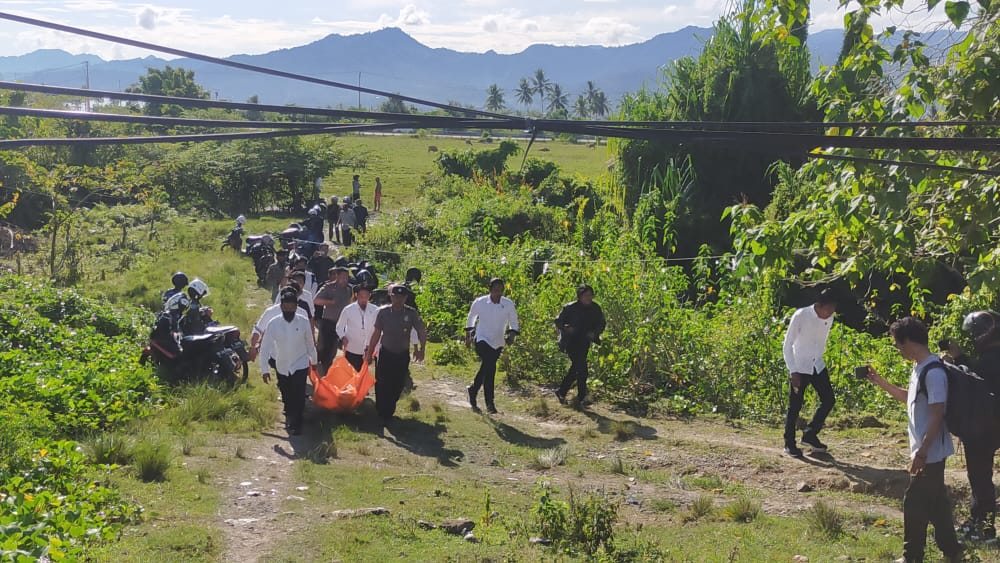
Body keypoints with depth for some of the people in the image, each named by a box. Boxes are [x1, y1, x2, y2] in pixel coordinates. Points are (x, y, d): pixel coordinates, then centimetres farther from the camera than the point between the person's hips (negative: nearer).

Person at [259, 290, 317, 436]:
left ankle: (296, 424, 9)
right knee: (286, 396, 19)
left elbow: (310, 343, 1)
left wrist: (314, 361, 12)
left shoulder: (304, 322, -14)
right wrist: (265, 369, -12)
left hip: (300, 365, -2)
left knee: (298, 396, -7)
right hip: (282, 367, 2)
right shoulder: (273, 324, -15)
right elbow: (265, 348, -11)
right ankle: (289, 416, 47)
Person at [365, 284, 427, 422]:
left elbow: (422, 331, -1)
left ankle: (389, 412, 27)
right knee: (382, 384, -4)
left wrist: (422, 349, -7)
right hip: (386, 353, -1)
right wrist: (369, 352, 0)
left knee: (397, 385, 8)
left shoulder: (411, 313, -9)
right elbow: (376, 333, -1)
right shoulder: (383, 312, -9)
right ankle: (381, 412, 10)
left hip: (402, 355, 1)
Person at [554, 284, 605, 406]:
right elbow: (558, 322, -3)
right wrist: (566, 328, -23)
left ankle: (562, 392, 26)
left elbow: (601, 324, 12)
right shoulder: (570, 308, -11)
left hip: (584, 343, 6)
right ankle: (582, 396, -3)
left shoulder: (595, 309, 1)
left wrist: (594, 333, -7)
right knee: (581, 368, -14)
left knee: (576, 368, 12)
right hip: (571, 342, -6)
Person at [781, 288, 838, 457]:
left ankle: (810, 434, 19)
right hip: (800, 368, -6)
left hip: (818, 366, 6)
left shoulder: (829, 319, -3)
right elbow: (787, 345, -16)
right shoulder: (800, 316, -20)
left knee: (828, 400, 2)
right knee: (795, 406, -1)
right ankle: (789, 444, 12)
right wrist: (793, 371, -18)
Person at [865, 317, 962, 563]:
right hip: (928, 451, 9)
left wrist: (921, 452, -22)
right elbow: (908, 398, 25)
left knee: (915, 503, 0)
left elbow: (937, 416, -23)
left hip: (930, 453, -9)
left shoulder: (933, 372, -22)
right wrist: (879, 381, 17)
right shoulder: (919, 368, 9)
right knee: (935, 502, 16)